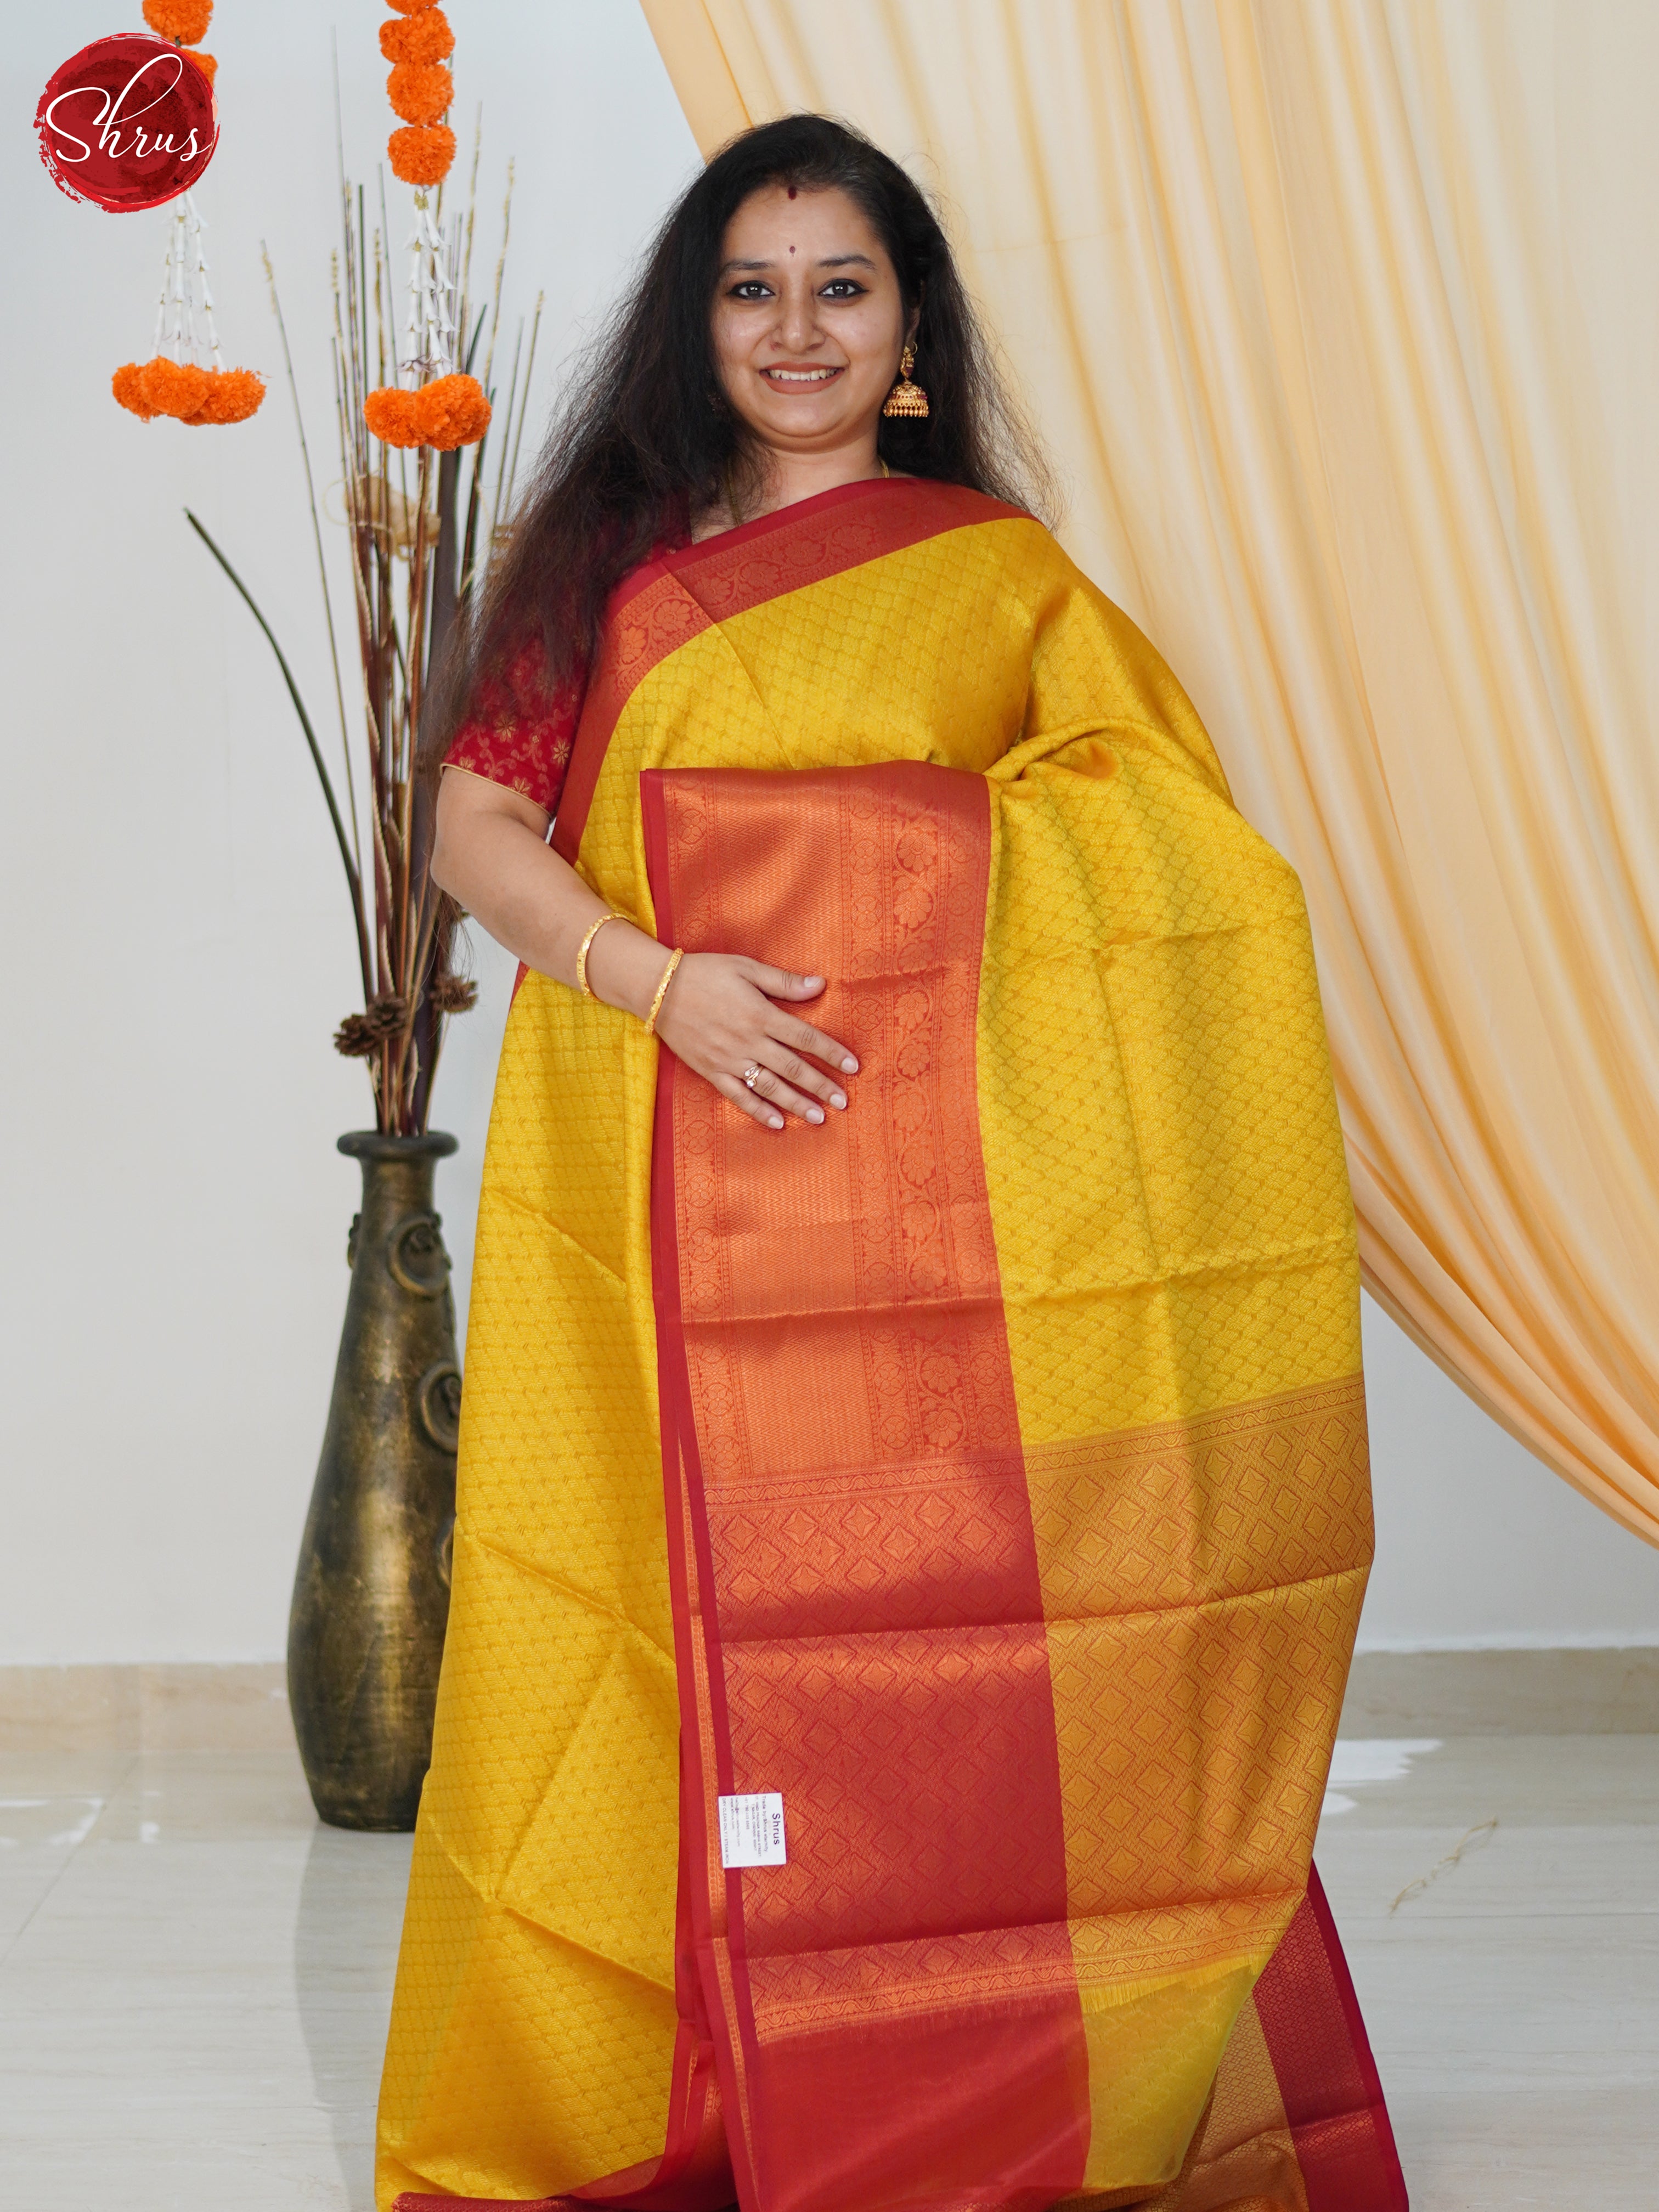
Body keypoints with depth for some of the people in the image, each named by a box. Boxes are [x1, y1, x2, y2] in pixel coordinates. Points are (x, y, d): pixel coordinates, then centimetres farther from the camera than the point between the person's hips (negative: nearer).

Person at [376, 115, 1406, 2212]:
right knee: (691, 1611, 2)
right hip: (670, 1199, 1)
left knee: (943, 1622, -2)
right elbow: (474, 823, 5)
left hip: (932, 1192, -1)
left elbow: (1166, 864, 8)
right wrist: (656, 977, -12)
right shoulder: (604, 561, 12)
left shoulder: (1000, 576, 10)